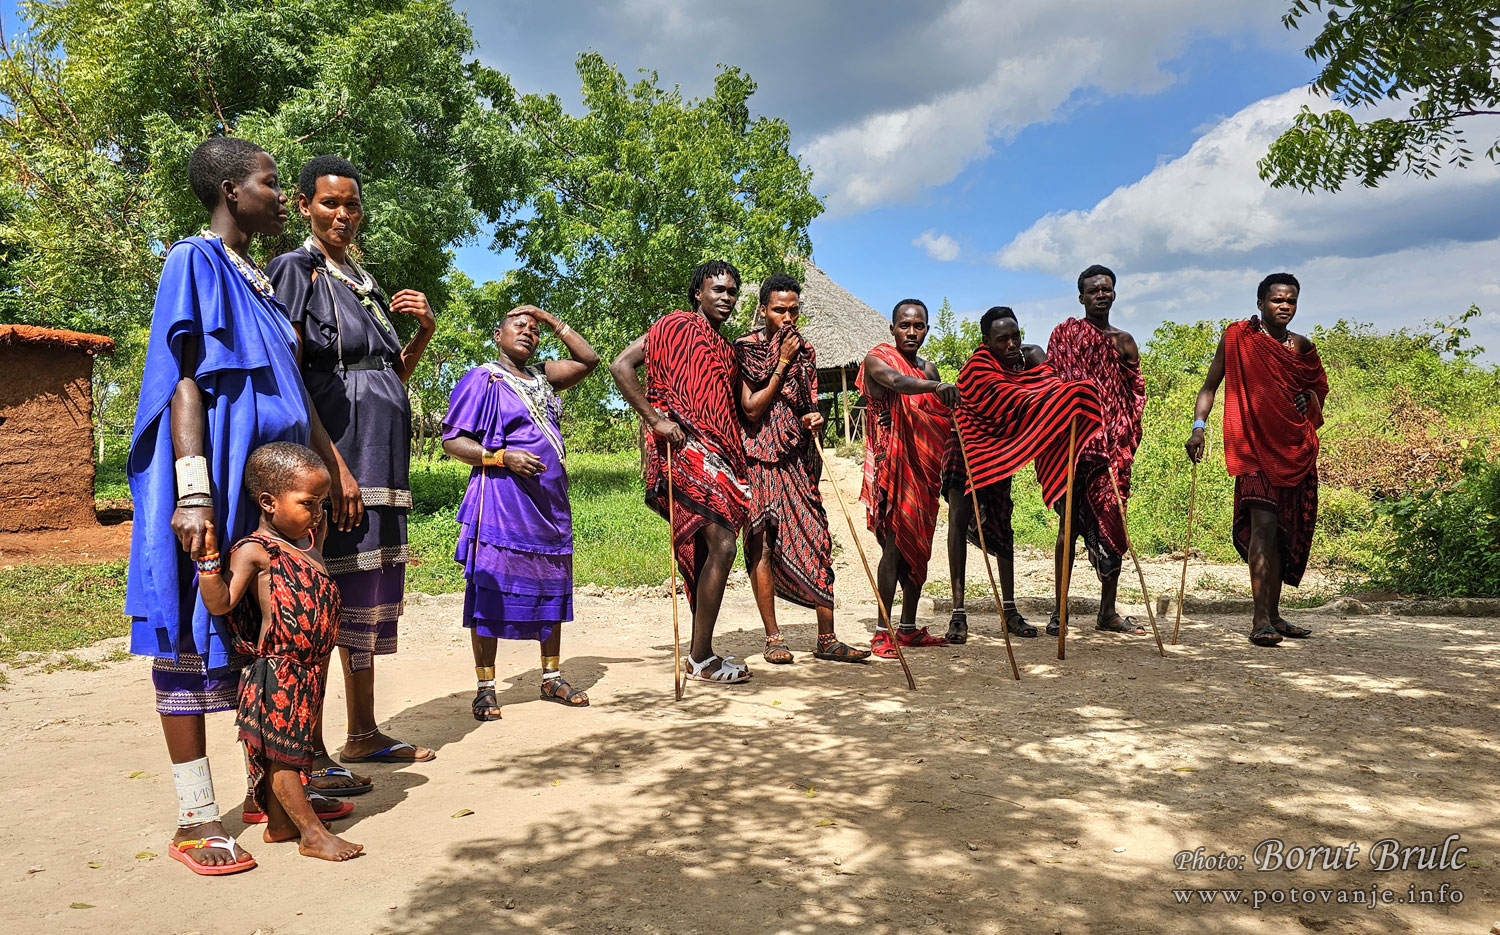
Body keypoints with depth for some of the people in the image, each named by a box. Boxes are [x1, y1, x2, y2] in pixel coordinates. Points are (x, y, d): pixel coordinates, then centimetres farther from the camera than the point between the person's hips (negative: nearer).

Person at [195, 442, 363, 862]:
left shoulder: (308, 542, 11)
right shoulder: (254, 552, -15)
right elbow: (220, 603, -23)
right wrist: (208, 556, -31)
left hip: (305, 673, 8)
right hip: (277, 674, -8)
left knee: (284, 749, 17)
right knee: (281, 751, 3)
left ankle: (279, 823, 28)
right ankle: (312, 832, 8)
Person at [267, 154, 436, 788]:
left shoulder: (363, 282, 21)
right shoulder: (296, 270, -2)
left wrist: (424, 331, 6)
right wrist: (334, 464, -21)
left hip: (381, 462, 8)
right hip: (332, 456, -8)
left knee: (368, 598, 11)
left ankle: (363, 734, 21)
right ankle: (312, 754, 1)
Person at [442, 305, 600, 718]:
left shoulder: (541, 377, 19)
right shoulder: (482, 378, 0)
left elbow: (588, 359, 18)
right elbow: (452, 440, -5)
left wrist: (552, 321, 14)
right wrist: (502, 456, -19)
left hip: (550, 502, 7)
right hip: (501, 502, -6)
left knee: (551, 590, 10)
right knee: (491, 592, -5)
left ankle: (552, 678, 20)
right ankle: (486, 688, 3)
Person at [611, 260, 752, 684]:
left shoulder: (724, 347, 23)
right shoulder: (677, 325, -1)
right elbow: (621, 366, -9)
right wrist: (655, 419, -15)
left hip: (716, 454, 9)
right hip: (685, 448, -9)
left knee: (704, 550, 9)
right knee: (721, 543, -15)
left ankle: (701, 653, 16)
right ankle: (701, 658, -8)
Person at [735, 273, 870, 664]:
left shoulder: (804, 349, 11)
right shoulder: (745, 348, -3)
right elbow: (751, 409, -9)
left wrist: (815, 418, -4)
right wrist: (782, 364, -11)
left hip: (797, 459, 4)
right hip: (759, 459, -4)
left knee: (816, 539, -1)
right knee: (762, 545, -4)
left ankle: (827, 639, 5)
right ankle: (773, 638, 6)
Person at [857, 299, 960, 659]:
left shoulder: (928, 368, 17)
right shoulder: (877, 358, -5)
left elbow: (939, 417, 14)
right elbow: (896, 381, -27)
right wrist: (934, 386, -45)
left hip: (923, 466, 7)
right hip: (891, 464, -7)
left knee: (919, 545, 8)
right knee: (895, 543, -12)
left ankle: (908, 628, 17)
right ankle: (882, 631, -8)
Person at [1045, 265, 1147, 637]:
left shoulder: (1123, 340, 15)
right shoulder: (1065, 334, 6)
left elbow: (1135, 395, 13)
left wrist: (1125, 442, -1)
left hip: (1112, 444, 3)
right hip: (1075, 440, -3)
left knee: (1112, 523, 3)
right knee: (1071, 523, -3)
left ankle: (1108, 612, 12)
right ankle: (1059, 611, 1)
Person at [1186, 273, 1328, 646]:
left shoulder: (1302, 347, 14)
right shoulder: (1237, 337, 1)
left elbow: (1317, 387, 30)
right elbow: (1210, 385, 2)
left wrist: (1310, 405, 8)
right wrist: (1198, 426, -11)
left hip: (1295, 449, 6)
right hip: (1255, 447, -6)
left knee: (1286, 533, 9)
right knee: (1263, 524, -18)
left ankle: (1274, 615, 18)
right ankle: (1261, 619, -19)